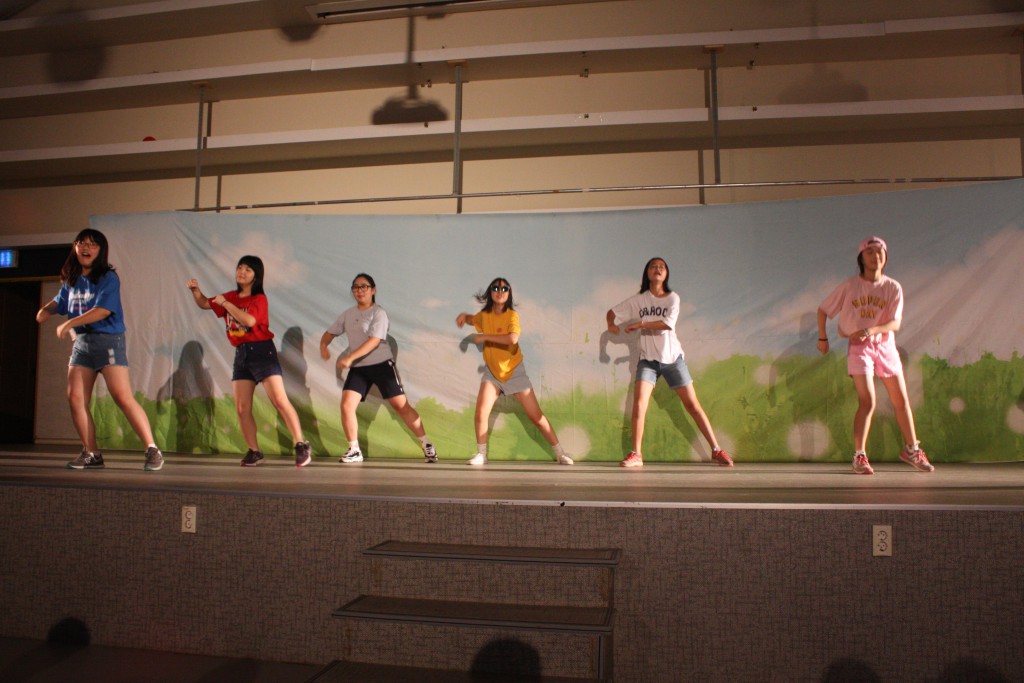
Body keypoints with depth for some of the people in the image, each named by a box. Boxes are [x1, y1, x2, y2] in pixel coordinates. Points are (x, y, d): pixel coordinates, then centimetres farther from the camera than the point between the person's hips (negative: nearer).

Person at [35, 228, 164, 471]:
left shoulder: (108, 278, -6)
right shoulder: (71, 280, 13)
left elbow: (103, 310, -16)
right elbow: (60, 301, 30)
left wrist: (69, 324, -16)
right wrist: (46, 309, 8)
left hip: (108, 340, -7)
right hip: (81, 342, 7)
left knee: (123, 398, -15)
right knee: (75, 398, 0)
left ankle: (152, 450, -12)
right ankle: (91, 454, 12)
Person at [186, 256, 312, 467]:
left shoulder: (259, 298, -7)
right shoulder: (231, 297, 12)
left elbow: (249, 320, -24)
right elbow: (204, 304, 22)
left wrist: (224, 303, -16)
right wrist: (195, 290, 3)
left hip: (261, 351, -6)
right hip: (241, 354, 7)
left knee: (280, 400, -12)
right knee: (242, 408, 3)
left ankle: (301, 446, -8)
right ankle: (254, 451, 14)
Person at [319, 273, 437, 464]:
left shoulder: (378, 313, -6)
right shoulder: (347, 314, 12)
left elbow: (374, 341, -17)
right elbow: (330, 333, 18)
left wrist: (349, 357, -26)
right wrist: (323, 345, -6)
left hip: (382, 364, -5)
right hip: (358, 368, 5)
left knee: (401, 405, -5)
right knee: (346, 405, -11)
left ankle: (426, 445, 5)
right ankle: (354, 451, 4)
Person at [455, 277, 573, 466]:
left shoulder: (512, 315, -16)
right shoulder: (484, 315, 0)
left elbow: (512, 338, -36)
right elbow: (473, 319, 25)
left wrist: (484, 337, -28)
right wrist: (464, 316, 2)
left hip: (514, 371, -3)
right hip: (492, 372, 4)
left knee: (536, 416, -1)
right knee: (481, 411, -15)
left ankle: (560, 454, 11)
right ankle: (481, 454, 4)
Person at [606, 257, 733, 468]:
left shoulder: (672, 298, -2)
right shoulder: (638, 300, 5)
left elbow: (668, 323, -18)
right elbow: (612, 312, 13)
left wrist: (640, 324, -16)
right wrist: (611, 324, -8)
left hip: (672, 357, -1)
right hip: (648, 359, 1)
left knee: (692, 405, 0)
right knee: (639, 403, -17)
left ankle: (716, 451, 9)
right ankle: (636, 454, -10)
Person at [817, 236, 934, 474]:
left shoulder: (893, 288, -1)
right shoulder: (849, 287, -4)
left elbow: (895, 323, -10)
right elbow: (822, 310, 6)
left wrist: (871, 330, -26)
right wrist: (822, 338, 6)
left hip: (885, 345, 3)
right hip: (858, 347, -3)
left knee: (901, 400, 10)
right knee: (867, 401, -14)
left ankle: (912, 450, 29)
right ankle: (859, 456, -4)